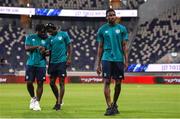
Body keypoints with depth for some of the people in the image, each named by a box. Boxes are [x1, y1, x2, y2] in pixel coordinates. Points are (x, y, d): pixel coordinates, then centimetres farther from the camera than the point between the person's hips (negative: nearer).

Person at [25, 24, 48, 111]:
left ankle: (37, 103, 4)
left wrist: (45, 51, -13)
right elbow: (27, 48, -8)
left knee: (40, 83, -3)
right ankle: (33, 98, 23)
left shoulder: (46, 39, 7)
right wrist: (37, 46, -18)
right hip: (31, 64, 0)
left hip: (41, 64, 0)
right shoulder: (30, 37, 5)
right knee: (29, 82, -3)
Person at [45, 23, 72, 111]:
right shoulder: (50, 38, 12)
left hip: (62, 61, -5)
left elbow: (69, 46, 1)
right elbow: (49, 52, 14)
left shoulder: (63, 34, 0)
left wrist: (69, 58, -8)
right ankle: (58, 100, 23)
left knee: (61, 82, -5)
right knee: (52, 83, 6)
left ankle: (59, 103, -2)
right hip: (53, 62, 6)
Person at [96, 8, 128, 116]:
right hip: (107, 59, -1)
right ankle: (109, 107, -13)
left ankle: (114, 104, 24)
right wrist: (98, 64, 6)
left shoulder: (122, 29, 6)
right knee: (107, 82, -11)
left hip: (119, 59, 1)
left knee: (118, 83, 5)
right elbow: (100, 47, 9)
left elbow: (124, 46, 6)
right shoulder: (102, 30, 6)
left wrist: (126, 60, -4)